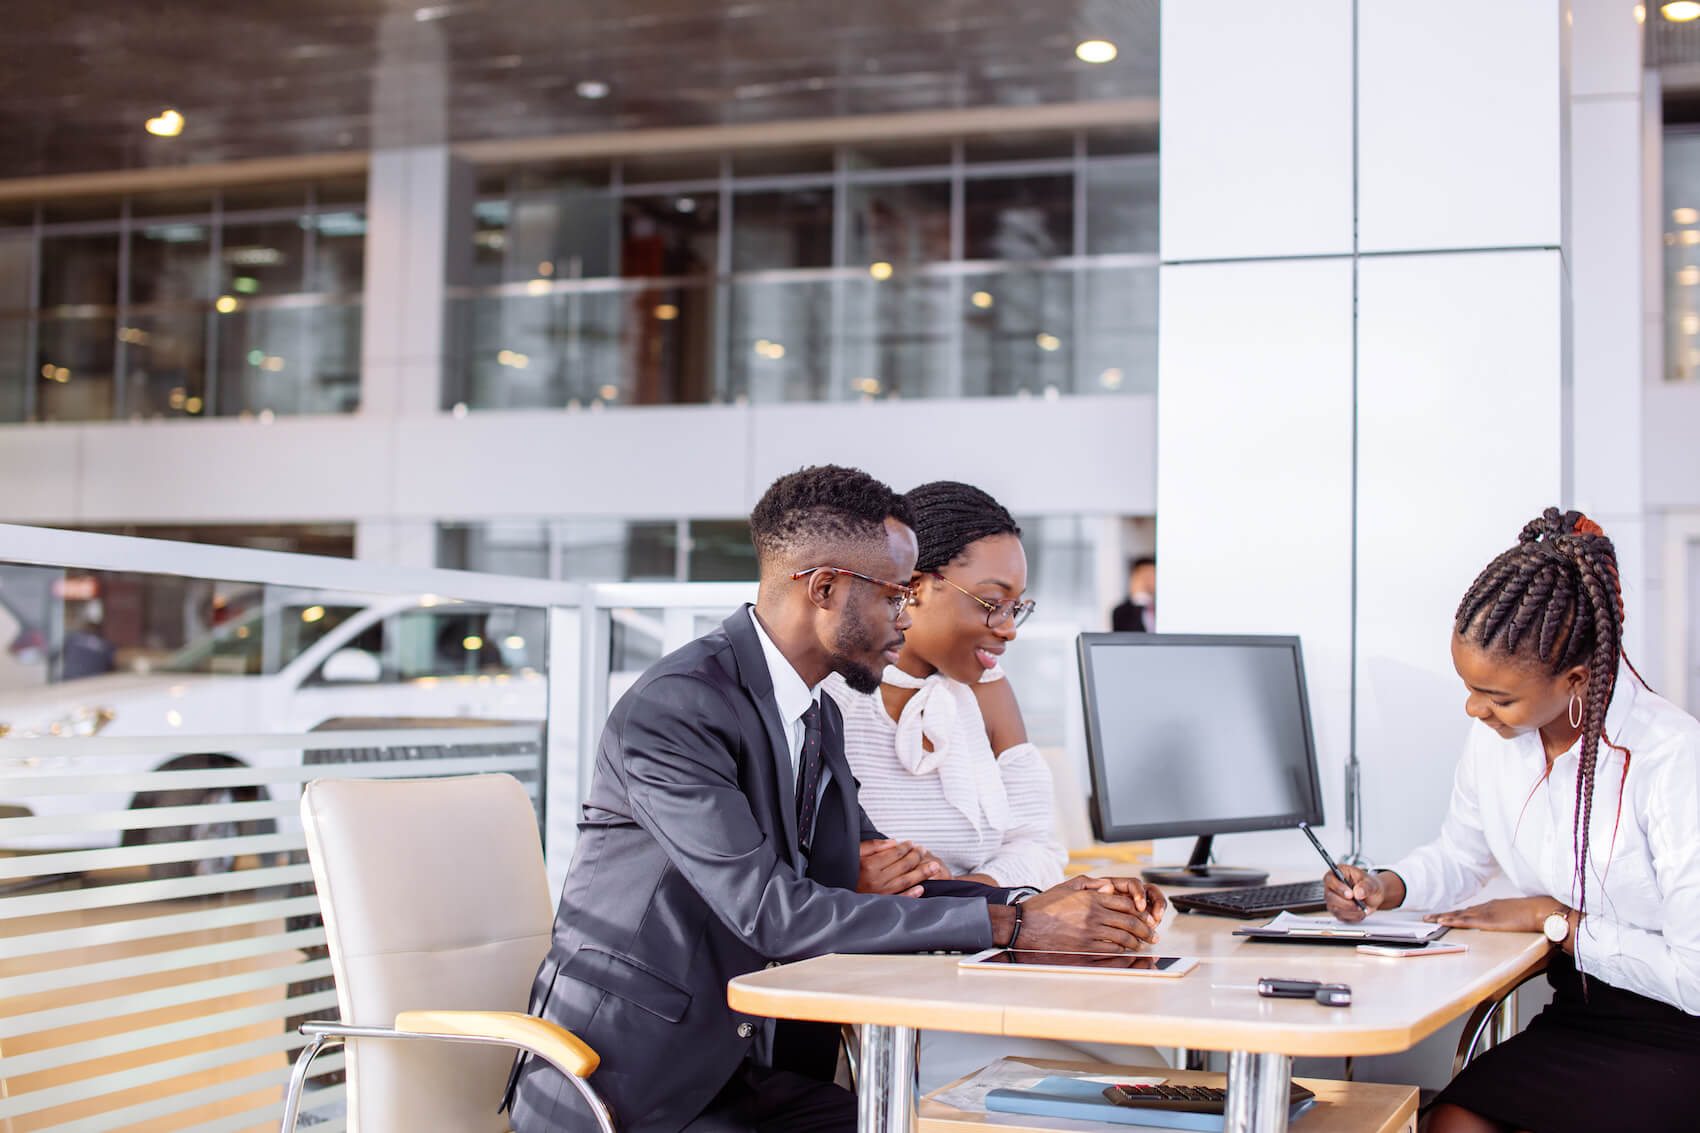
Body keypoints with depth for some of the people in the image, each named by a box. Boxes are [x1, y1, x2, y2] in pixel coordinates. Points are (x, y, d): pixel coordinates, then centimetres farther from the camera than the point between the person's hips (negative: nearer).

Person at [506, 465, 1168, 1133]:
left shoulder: (817, 716, 11)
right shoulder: (673, 709, -19)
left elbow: (876, 881, 12)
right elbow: (771, 913, -25)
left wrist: (1043, 905, -4)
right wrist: (1013, 926, -23)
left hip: (751, 1074, 8)